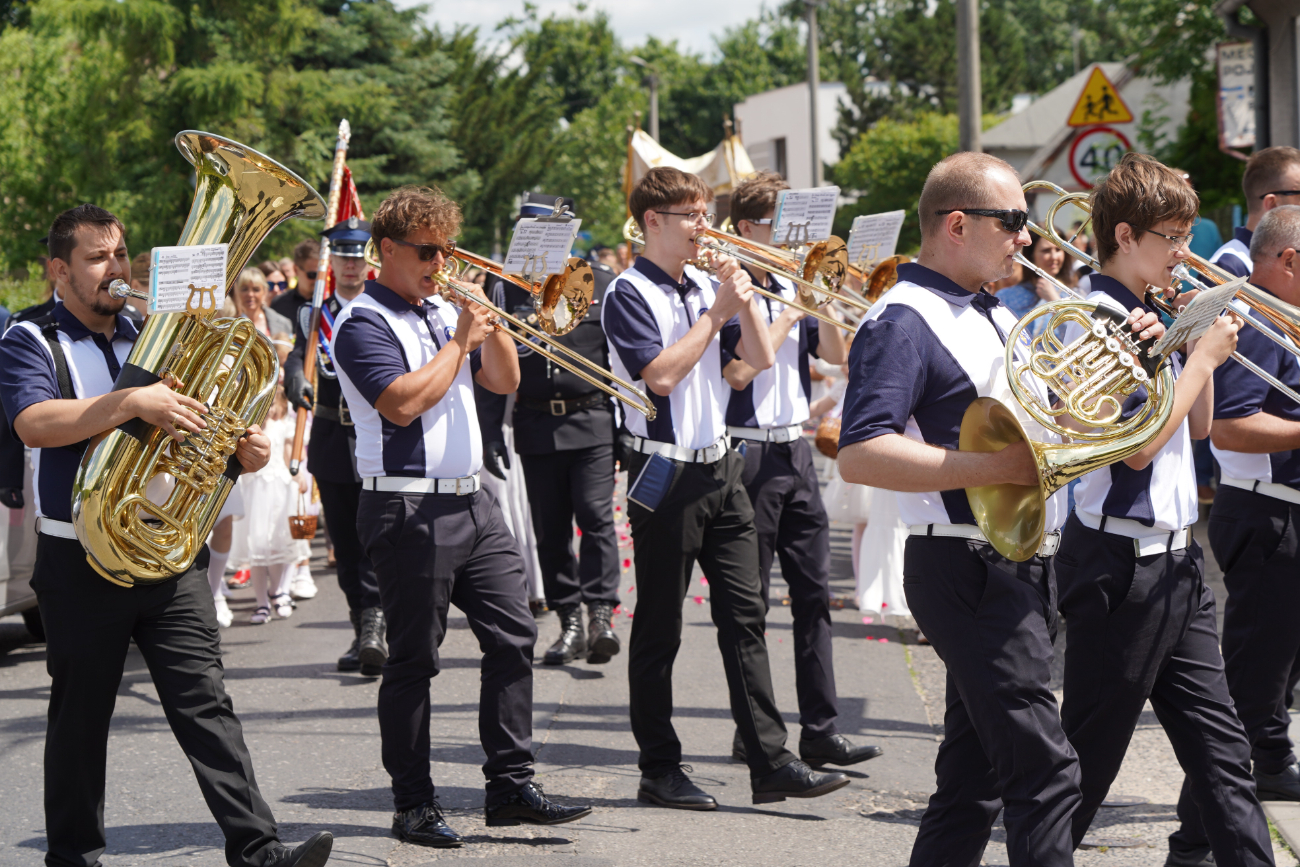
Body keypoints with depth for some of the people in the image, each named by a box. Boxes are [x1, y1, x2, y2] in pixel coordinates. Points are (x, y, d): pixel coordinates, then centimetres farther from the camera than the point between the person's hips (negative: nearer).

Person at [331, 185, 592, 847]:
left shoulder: (443, 311, 16)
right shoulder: (364, 323, -8)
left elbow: (505, 380, 16)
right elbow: (404, 402, -22)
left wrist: (490, 322, 0)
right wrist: (460, 341, -13)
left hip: (472, 501, 8)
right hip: (410, 510, -8)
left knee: (513, 635, 4)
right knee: (413, 660, -1)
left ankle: (510, 785, 10)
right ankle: (414, 805, 6)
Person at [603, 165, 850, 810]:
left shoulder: (706, 286, 12)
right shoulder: (631, 293, -8)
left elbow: (759, 359, 10)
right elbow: (661, 374, -19)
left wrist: (745, 298, -4)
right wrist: (717, 312, -14)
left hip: (721, 467, 7)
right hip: (667, 475, -6)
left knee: (745, 616, 4)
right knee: (658, 628, 2)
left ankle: (771, 763, 4)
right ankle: (660, 770, 9)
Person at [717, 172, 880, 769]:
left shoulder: (792, 288, 13)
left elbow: (835, 354, 8)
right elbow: (738, 371, -18)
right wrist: (790, 313, -12)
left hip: (796, 451, 7)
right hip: (749, 452, -7)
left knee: (814, 593, 4)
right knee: (750, 600, 0)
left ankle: (820, 730, 7)